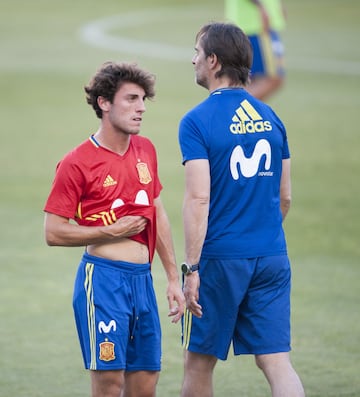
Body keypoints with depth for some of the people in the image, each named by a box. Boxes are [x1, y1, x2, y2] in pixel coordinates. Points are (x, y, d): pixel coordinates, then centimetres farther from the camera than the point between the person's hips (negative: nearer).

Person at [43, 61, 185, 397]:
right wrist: (114, 230, -9)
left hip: (142, 279, 6)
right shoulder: (78, 163, -8)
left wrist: (173, 279, 17)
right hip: (103, 277, -6)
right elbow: (54, 233, -7)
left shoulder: (146, 150, 11)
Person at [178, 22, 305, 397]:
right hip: (272, 260, 5)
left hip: (219, 259, -5)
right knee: (276, 361, 1)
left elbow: (198, 198, -16)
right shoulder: (269, 117, 9)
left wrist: (191, 269, -15)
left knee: (199, 362, 11)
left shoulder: (197, 121, -9)